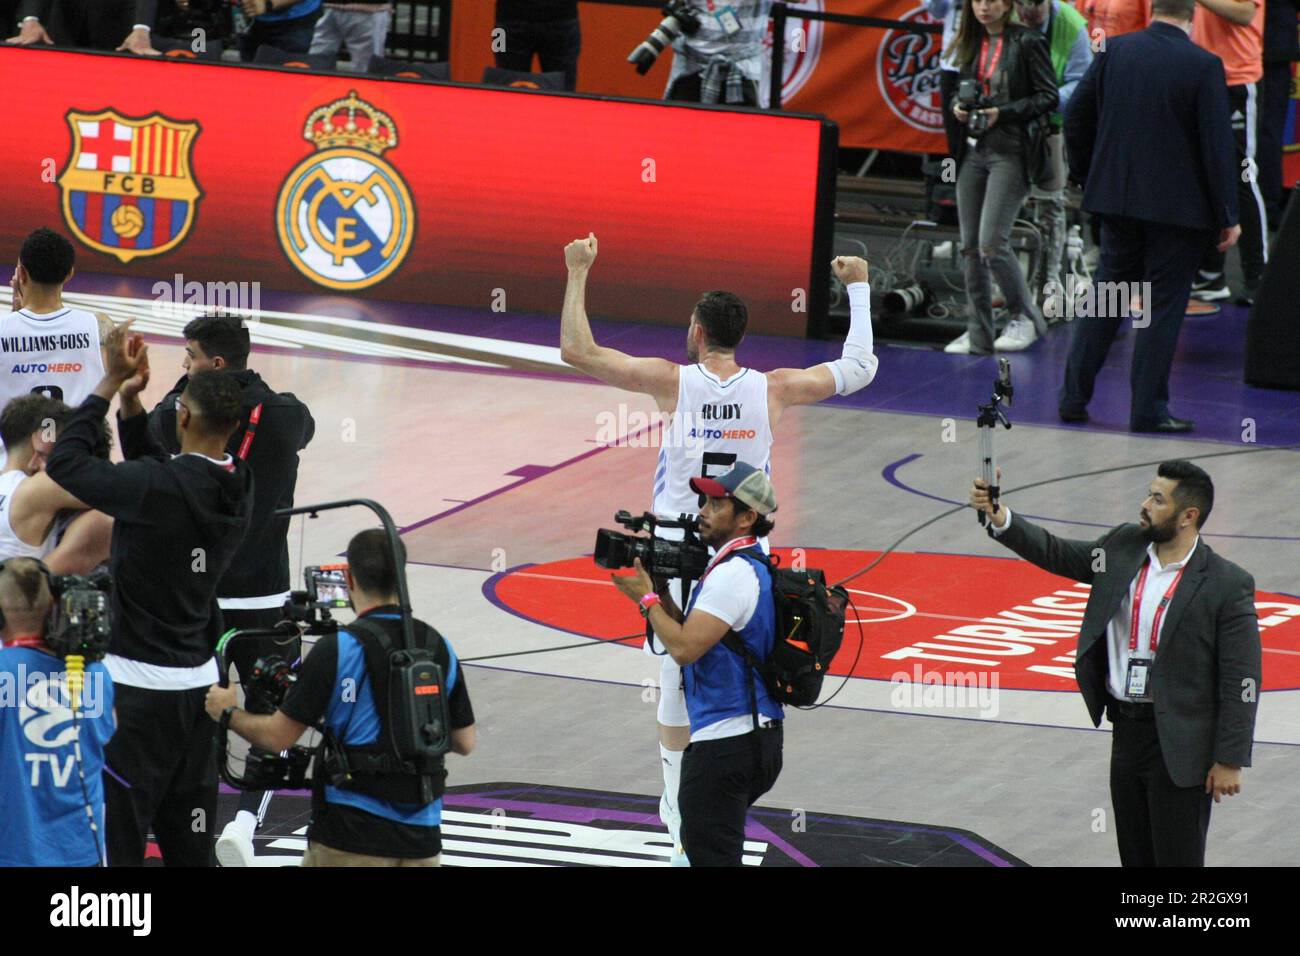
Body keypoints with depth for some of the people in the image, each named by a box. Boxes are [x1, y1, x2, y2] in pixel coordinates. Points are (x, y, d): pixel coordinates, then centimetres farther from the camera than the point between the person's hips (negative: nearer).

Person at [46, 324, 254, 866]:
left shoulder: (160, 489, -21)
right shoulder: (238, 488, 3)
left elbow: (65, 464, -14)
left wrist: (111, 384, -7)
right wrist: (131, 400, 11)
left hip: (139, 686, -8)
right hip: (198, 679, 8)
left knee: (117, 841, -3)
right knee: (189, 845, 13)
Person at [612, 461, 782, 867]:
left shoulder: (733, 575, -19)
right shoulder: (751, 567, 14)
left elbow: (685, 647, -23)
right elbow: (695, 634, 17)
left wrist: (646, 598, -10)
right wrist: (659, 590, 5)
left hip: (725, 745, -11)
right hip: (753, 739, 11)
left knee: (710, 855, -6)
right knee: (697, 846, 22)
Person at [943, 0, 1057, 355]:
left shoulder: (1027, 43, -7)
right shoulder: (970, 45, 12)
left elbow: (1048, 97, -8)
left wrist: (1002, 113, -17)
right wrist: (959, 107, 0)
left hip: (1011, 152, -7)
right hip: (974, 149, 7)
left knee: (992, 242, -14)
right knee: (971, 246, 6)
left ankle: (1025, 317, 4)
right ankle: (978, 334, 12)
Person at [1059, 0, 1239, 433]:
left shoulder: (1114, 52, -1)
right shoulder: (1203, 66, -12)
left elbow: (1077, 116, 6)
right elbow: (1217, 145, -11)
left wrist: (1087, 176, 19)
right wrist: (1227, 216, -5)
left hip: (1117, 198, 4)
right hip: (1177, 205, -4)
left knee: (1105, 299, 15)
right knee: (1163, 305, 4)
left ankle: (1073, 397, 16)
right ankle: (1148, 409, 5)